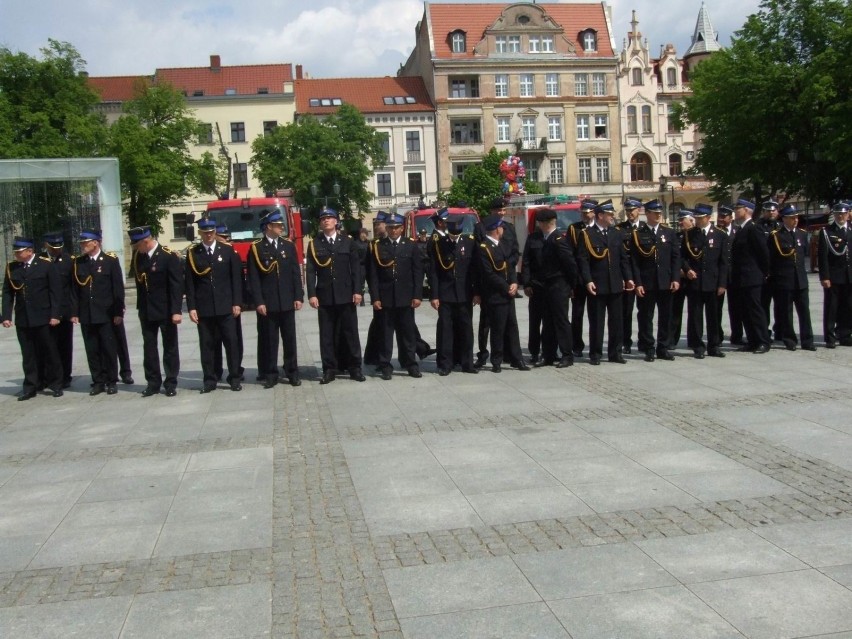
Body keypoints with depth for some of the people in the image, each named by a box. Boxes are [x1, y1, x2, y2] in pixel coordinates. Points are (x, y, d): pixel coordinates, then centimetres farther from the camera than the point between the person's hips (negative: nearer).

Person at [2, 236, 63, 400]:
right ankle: (31, 386, 13)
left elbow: (55, 291, -5)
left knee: (49, 351, 5)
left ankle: (55, 384, 16)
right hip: (22, 319, 3)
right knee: (28, 355, 7)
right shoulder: (11, 268, 6)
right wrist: (6, 316, 0)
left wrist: (55, 315, -10)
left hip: (43, 318, -3)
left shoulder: (46, 265, -3)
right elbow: (7, 293, 7)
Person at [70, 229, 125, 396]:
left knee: (109, 349, 2)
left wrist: (118, 312, -8)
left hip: (106, 315, -3)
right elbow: (74, 289, 8)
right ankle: (98, 382, 14)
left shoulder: (111, 261, -2)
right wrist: (74, 312, 4)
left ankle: (111, 381, 12)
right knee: (92, 350, 6)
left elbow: (118, 288, -4)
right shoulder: (78, 262, 7)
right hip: (86, 315, 3)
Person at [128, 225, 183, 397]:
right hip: (146, 310, 5)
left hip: (165, 310, -5)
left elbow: (177, 285, -15)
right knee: (149, 347, 9)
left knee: (170, 347, 5)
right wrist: (140, 307, 8)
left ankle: (171, 383, 13)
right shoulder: (138, 256, 3)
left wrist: (176, 311, -19)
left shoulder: (169, 256, -12)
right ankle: (153, 382, 17)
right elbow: (139, 282, 11)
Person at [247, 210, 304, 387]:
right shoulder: (256, 248, -1)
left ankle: (292, 372, 15)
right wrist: (258, 302, -10)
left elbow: (296, 273, 8)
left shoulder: (289, 245, 9)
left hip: (287, 302, 3)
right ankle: (270, 375, 10)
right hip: (267, 304, -3)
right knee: (269, 340, 2)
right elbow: (253, 278, -4)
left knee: (290, 339, 7)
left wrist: (298, 297, 0)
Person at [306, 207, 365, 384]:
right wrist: (312, 294, -8)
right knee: (327, 334, 3)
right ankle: (329, 369, 9)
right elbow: (310, 271, 1)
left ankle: (355, 368, 12)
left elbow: (356, 268, 4)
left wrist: (357, 290, -4)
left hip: (346, 295, 0)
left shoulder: (347, 242, 7)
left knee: (350, 332, 4)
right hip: (324, 296, 0)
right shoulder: (314, 244, 5)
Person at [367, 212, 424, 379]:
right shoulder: (377, 246, 3)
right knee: (385, 333, 3)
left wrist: (417, 295, -4)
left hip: (406, 297, 1)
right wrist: (375, 297, -7)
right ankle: (385, 366, 9)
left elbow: (418, 272, 3)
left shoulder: (411, 246, 6)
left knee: (407, 332, 7)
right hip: (385, 298, -1)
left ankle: (411, 365, 15)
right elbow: (373, 274, 0)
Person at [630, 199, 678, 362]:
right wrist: (637, 283, -10)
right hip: (646, 284, -3)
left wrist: (676, 279, -3)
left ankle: (663, 349, 16)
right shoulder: (637, 234, 1)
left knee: (666, 317, 7)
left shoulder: (670, 233, 10)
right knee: (645, 317, 1)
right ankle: (649, 349, 10)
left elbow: (675, 257, 6)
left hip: (666, 283, 3)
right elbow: (634, 261, -3)